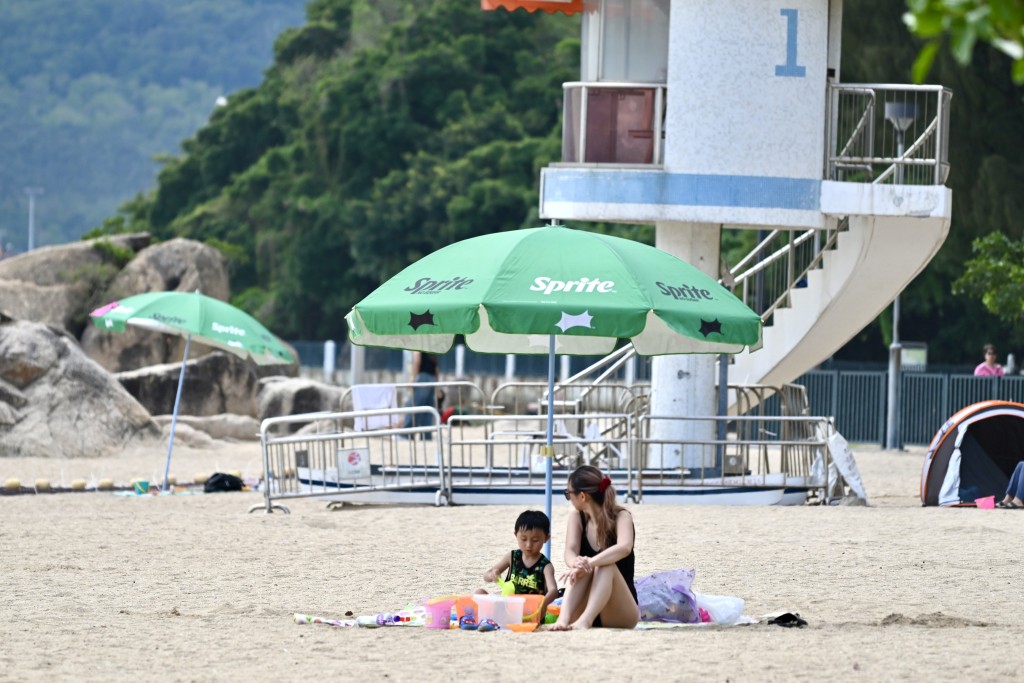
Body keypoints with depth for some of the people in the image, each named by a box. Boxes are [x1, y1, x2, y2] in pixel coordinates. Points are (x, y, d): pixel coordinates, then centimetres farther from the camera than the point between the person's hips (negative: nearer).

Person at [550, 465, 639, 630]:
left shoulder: (621, 517, -6)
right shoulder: (577, 519, 6)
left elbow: (624, 548, -28)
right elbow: (570, 552, -12)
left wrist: (589, 564, -43)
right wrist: (577, 563, -38)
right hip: (584, 609, 3)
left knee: (606, 566, -31)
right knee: (580, 569, -26)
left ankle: (586, 620, -53)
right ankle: (563, 618, -50)